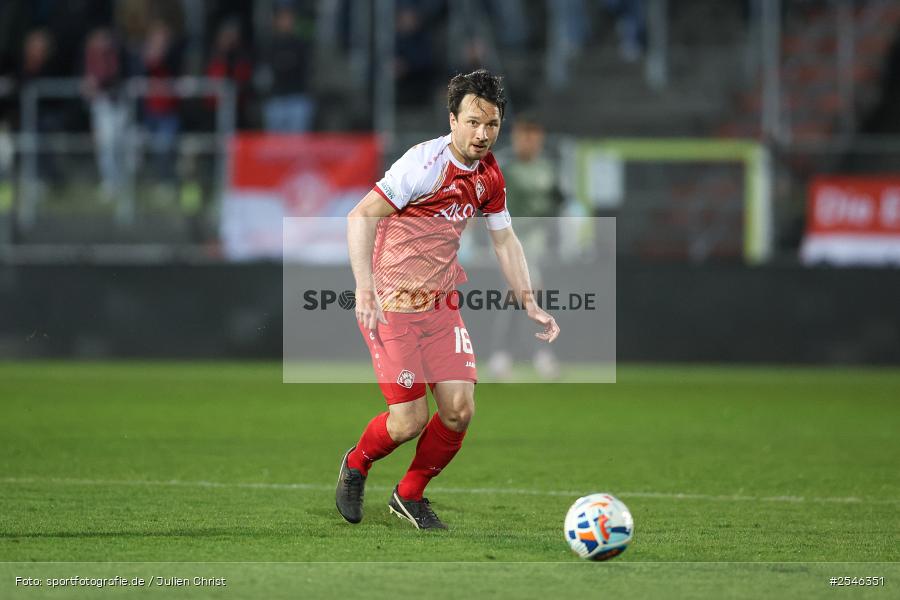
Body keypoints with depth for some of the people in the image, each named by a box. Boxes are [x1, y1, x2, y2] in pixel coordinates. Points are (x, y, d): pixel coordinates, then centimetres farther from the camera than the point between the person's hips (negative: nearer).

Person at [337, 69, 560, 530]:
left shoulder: (489, 177, 4)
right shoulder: (425, 162, -19)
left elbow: (504, 240, 18)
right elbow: (360, 217, -21)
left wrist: (530, 304, 9)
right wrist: (365, 288, -31)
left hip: (441, 304, 6)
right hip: (391, 304, -6)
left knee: (459, 410, -5)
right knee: (410, 420, -9)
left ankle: (410, 496, 18)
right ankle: (355, 465, 23)